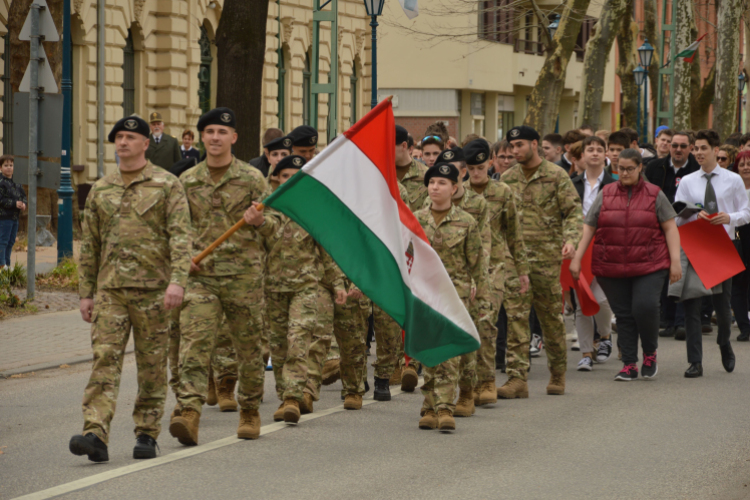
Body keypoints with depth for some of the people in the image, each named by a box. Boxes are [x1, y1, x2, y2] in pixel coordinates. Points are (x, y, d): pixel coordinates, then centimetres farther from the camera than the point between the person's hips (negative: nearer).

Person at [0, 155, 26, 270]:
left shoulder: (17, 184, 13)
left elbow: (23, 195, 21)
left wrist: (23, 203, -1)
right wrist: (15, 204, -22)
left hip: (14, 217, 8)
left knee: (11, 241, 13)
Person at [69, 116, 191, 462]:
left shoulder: (167, 186, 1)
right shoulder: (100, 190, 13)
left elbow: (181, 237, -8)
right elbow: (89, 245, 16)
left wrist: (177, 280, -21)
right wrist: (86, 293, 12)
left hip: (152, 290, -3)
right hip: (110, 290, 3)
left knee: (152, 365, 4)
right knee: (104, 359, -10)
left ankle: (147, 434, 15)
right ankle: (96, 435, -19)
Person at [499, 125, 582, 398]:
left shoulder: (556, 176, -1)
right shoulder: (507, 178, 11)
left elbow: (574, 212, -5)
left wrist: (570, 239, -21)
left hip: (546, 256, -3)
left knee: (551, 317, 7)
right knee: (516, 317, -6)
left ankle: (558, 375, 23)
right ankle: (517, 379, -8)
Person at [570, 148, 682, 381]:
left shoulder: (655, 194, 6)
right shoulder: (605, 194, 9)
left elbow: (670, 228, 4)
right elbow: (589, 227, 10)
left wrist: (675, 261, -4)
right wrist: (577, 257, 3)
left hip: (649, 266, -2)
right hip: (611, 268, 2)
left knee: (645, 307, -16)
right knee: (623, 315, 2)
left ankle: (650, 353, 9)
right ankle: (629, 365, 10)